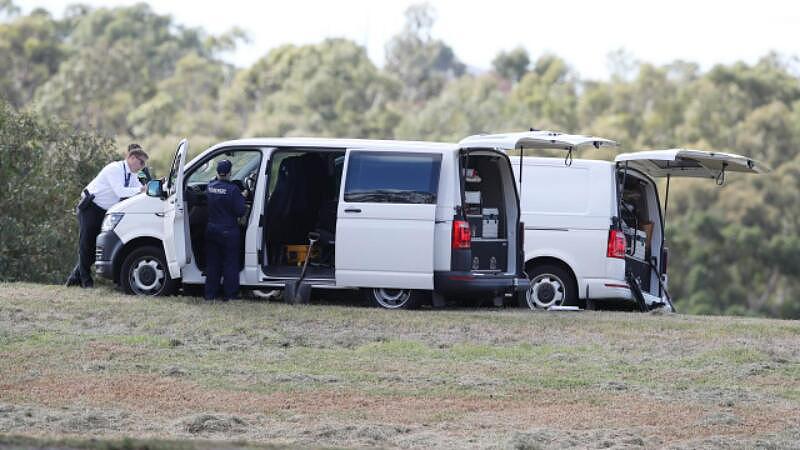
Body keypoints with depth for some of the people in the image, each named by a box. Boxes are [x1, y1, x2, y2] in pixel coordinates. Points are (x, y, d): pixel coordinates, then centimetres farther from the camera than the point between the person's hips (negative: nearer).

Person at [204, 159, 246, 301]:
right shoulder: (233, 190, -17)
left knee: (212, 263, 14)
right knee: (230, 263, 6)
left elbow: (205, 206, 8)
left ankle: (210, 293, 17)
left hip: (211, 230, 5)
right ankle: (229, 294, 7)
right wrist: (242, 197, 1)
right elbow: (240, 211, -15)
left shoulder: (210, 187, -2)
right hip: (228, 231, -5)